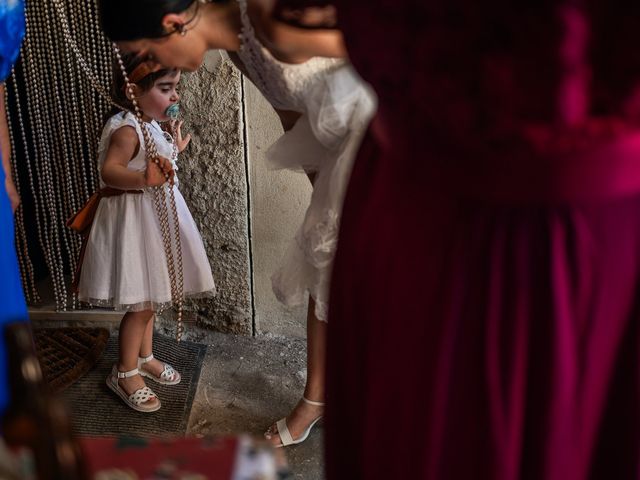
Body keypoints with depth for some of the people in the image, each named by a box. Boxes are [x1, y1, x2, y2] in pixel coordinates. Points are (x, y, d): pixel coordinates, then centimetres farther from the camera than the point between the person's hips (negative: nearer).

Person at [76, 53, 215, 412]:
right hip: (134, 220, -10)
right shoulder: (127, 129, -21)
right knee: (142, 303, -4)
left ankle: (145, 357, 34)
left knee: (149, 298, 19)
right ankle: (125, 373, 10)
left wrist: (174, 151, 29)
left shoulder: (151, 126, 9)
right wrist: (144, 178, -49)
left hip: (155, 217, 10)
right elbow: (110, 170, -33)